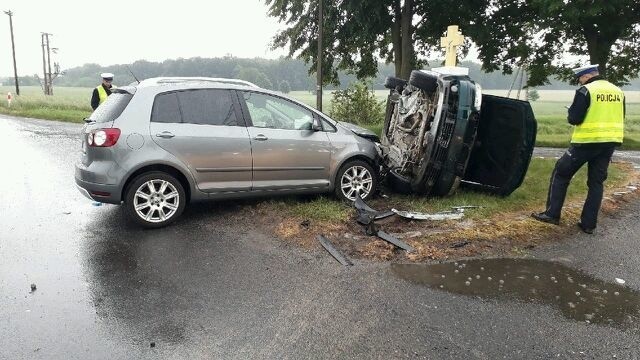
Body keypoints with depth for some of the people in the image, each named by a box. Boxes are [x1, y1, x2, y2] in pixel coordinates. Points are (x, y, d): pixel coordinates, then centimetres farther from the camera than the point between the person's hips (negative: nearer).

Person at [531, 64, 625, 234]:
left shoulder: (586, 90, -10)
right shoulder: (618, 91, 11)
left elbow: (574, 118, -14)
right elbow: (617, 118, 19)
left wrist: (571, 114, 6)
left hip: (587, 141, -6)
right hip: (610, 143, 7)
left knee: (561, 173, 7)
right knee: (596, 182, 11)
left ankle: (552, 214, 6)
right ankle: (589, 224, 12)